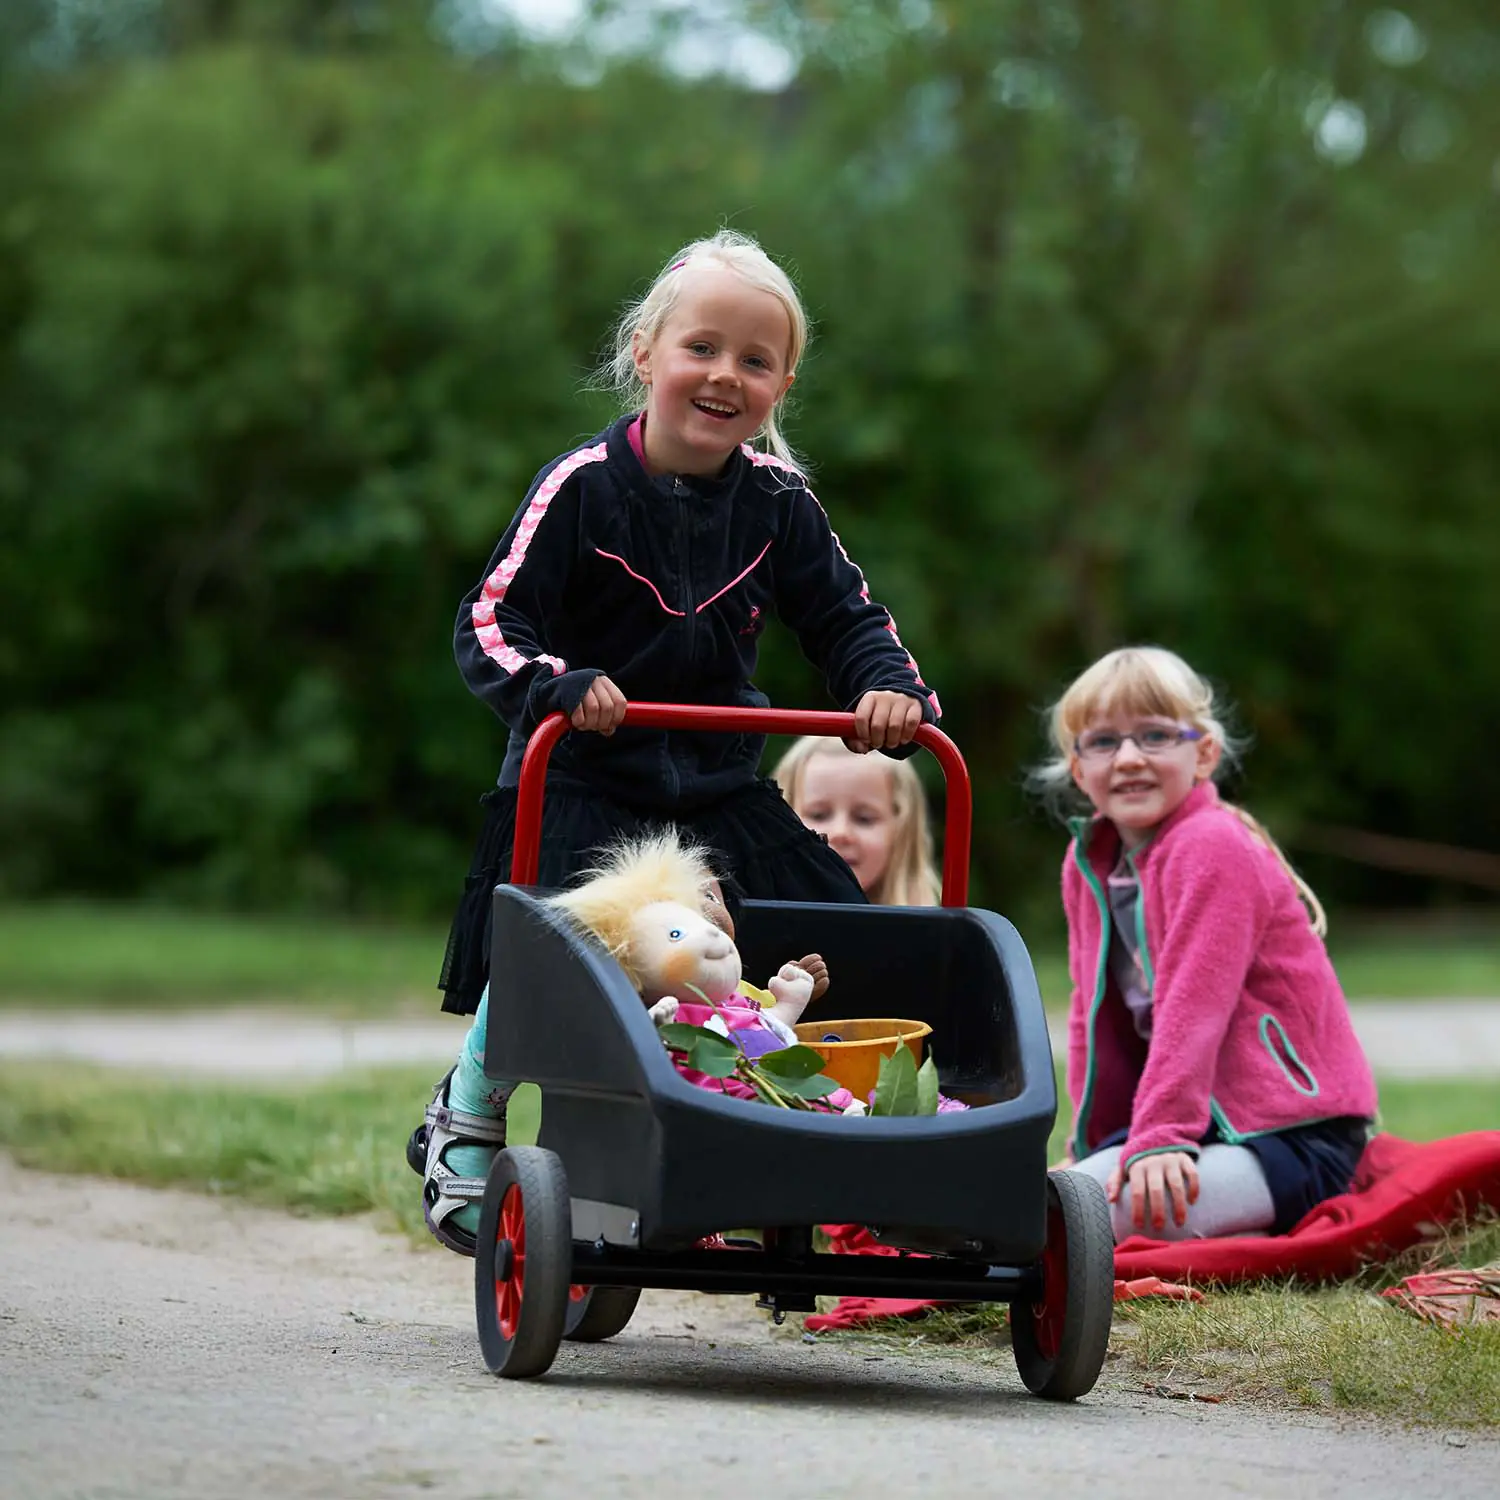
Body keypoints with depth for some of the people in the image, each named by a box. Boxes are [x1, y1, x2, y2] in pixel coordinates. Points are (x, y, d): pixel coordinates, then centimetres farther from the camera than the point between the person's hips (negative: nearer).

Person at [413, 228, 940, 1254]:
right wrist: (557, 684, -32)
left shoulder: (776, 501, 3)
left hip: (721, 785, 5)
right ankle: (467, 1125, 9)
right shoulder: (584, 486, -10)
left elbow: (847, 618, 9)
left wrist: (889, 687, -12)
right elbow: (490, 622, -13)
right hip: (579, 782, -5)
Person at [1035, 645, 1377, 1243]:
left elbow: (1193, 1006, -22)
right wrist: (1092, 1142, 12)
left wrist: (1159, 1138, -28)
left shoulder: (1212, 848, -15)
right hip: (1207, 1122, 9)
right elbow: (1095, 1012, 17)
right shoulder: (1086, 864, 12)